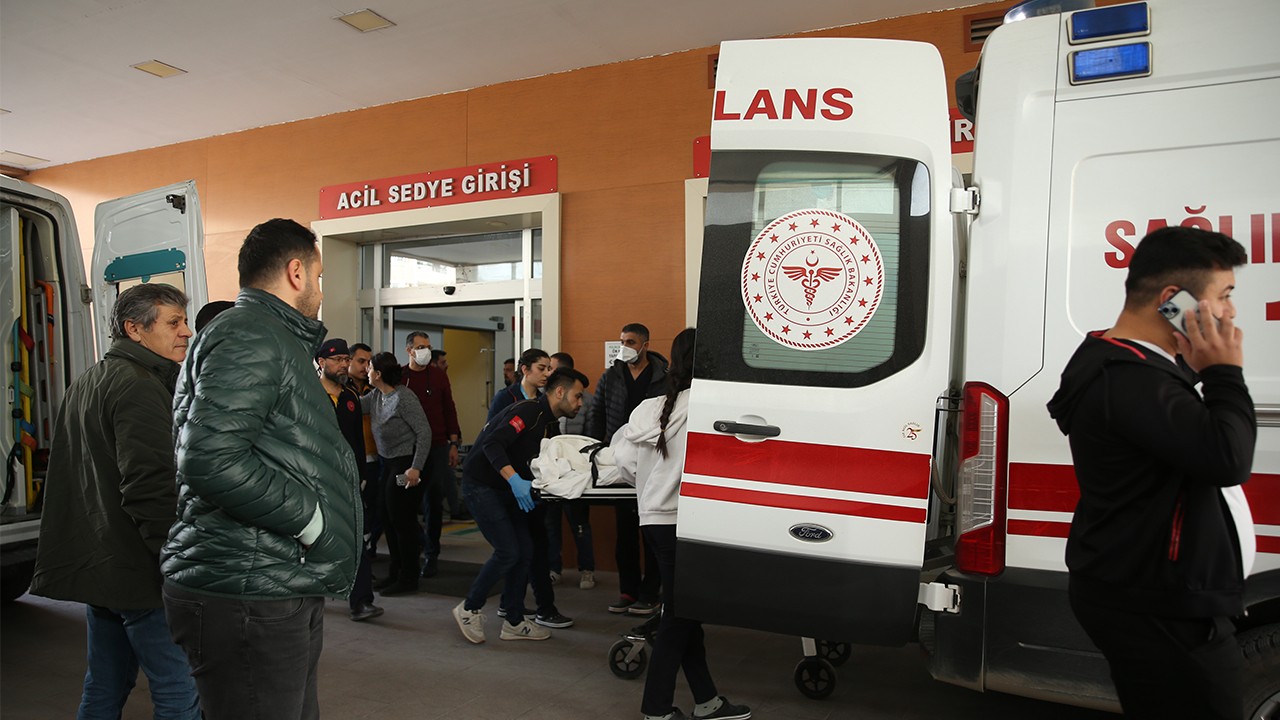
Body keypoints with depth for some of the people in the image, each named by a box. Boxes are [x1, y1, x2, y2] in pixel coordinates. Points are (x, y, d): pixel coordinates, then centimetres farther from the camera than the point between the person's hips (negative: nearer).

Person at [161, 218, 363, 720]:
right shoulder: (249, 336, -14)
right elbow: (210, 458, -25)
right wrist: (309, 518, -18)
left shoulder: (274, 339, 22)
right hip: (248, 598, -11)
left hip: (282, 594, 11)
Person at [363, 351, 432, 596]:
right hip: (388, 463, 9)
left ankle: (408, 578, 12)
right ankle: (395, 572, 27)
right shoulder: (375, 396, 6)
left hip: (406, 464, -9)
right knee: (389, 518, 14)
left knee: (402, 520, -1)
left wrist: (416, 467, -23)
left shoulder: (404, 397, -19)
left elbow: (424, 432, -20)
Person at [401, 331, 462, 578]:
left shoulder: (438, 376, 5)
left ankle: (431, 555, 13)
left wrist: (454, 443, 3)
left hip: (436, 447, 1)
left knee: (433, 502, 4)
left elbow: (449, 409, 7)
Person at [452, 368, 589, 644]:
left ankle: (514, 623, 15)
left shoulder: (550, 425, 11)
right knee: (508, 552, -12)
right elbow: (492, 444, -30)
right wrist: (515, 479, -40)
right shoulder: (529, 411, -19)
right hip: (481, 484, -9)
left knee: (524, 552, 4)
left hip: (506, 489, 9)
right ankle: (469, 609, 8)